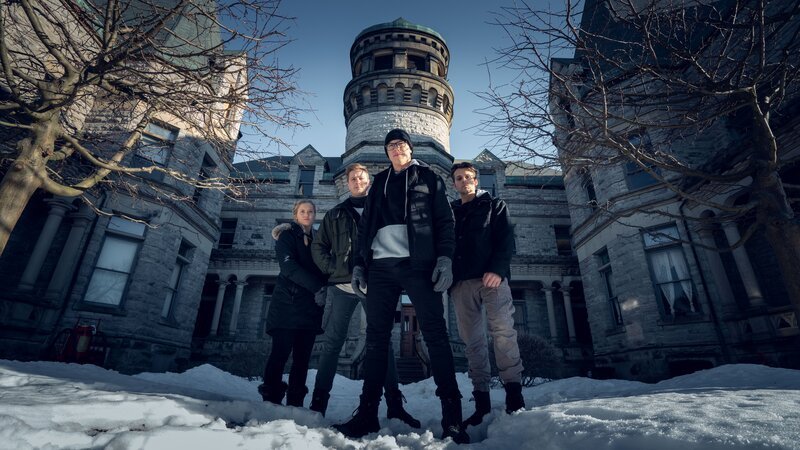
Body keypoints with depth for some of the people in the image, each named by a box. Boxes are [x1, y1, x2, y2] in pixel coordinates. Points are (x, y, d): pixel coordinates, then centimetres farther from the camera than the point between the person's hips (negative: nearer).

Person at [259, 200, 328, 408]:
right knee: (281, 352, -9)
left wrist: (323, 291, -2)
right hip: (287, 303, -4)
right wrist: (318, 286, -20)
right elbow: (289, 266, -11)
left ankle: (295, 404, 6)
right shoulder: (287, 236, 4)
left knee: (303, 356, 2)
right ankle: (270, 400, -3)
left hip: (310, 306, 5)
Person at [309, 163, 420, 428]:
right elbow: (319, 246, 15)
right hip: (343, 285, 1)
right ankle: (319, 400, 10)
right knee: (332, 342, 3)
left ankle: (394, 404, 4)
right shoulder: (335, 214, 16)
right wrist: (332, 269, 0)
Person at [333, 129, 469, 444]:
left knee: (435, 334, -7)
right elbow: (365, 225, 21)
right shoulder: (380, 182, 25)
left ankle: (452, 416, -4)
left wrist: (445, 258, -11)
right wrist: (359, 263, 9)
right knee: (376, 337, 2)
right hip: (381, 265, 4)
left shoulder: (428, 177, 15)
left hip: (417, 263, -3)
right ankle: (368, 411, 8)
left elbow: (444, 220, 5)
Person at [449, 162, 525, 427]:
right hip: (461, 282, 3)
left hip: (491, 277, -3)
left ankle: (514, 398, -12)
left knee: (503, 331, -15)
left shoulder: (494, 205, 17)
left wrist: (498, 270, -15)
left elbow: (506, 239, 2)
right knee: (472, 341, 1)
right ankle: (481, 403, 3)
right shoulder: (450, 213, 25)